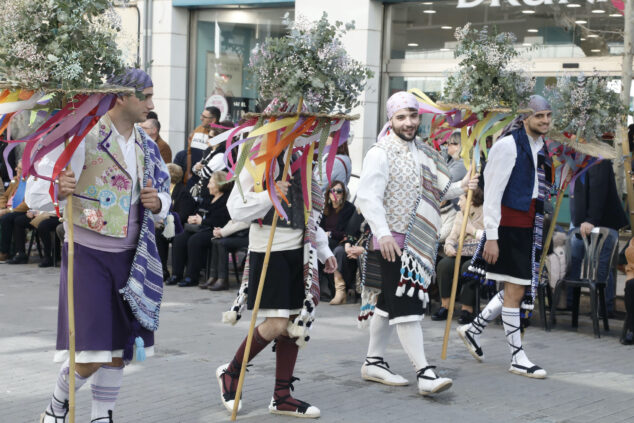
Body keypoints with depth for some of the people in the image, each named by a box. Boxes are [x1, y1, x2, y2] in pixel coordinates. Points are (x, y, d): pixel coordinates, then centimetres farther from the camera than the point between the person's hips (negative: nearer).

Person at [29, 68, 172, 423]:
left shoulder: (145, 145, 8)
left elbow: (164, 201, 19)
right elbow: (35, 196, -15)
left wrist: (158, 203, -5)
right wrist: (58, 191, -37)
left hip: (130, 257, 6)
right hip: (89, 256, -6)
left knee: (118, 353, 8)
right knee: (89, 358, -7)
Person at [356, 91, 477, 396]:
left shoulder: (422, 153, 15)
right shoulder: (381, 153, -9)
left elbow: (434, 193, 22)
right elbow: (367, 197, -16)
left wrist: (460, 187, 4)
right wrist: (383, 233, -25)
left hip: (418, 242, 8)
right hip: (393, 242, -8)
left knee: (389, 302, 15)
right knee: (407, 306, -11)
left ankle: (374, 362, 25)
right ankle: (424, 373, -14)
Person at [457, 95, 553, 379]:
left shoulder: (541, 148, 13)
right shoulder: (508, 145, -12)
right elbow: (492, 194, -15)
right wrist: (491, 236, -19)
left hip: (529, 226, 8)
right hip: (509, 225, -8)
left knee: (519, 289, 12)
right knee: (515, 290, -3)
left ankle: (473, 329, 28)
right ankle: (517, 358, 5)